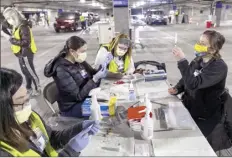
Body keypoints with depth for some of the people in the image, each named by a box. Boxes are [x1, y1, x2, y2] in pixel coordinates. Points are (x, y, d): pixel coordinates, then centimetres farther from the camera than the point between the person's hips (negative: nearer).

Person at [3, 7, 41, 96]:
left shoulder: (23, 27, -22)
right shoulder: (16, 26, 8)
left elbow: (26, 43, -27)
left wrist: (13, 41, -23)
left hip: (26, 55, -9)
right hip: (21, 54, 9)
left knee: (31, 73, 3)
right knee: (26, 72, 21)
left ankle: (38, 89, 18)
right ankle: (28, 88, 36)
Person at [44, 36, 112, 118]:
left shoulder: (79, 61, -4)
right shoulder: (62, 71, -24)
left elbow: (92, 74, 8)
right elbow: (79, 96, -23)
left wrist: (100, 70, -13)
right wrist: (95, 79, -30)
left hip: (86, 97, 7)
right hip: (71, 107, -7)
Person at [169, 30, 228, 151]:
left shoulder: (219, 67, -22)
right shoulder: (198, 60, 0)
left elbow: (193, 84, -34)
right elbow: (186, 79, 14)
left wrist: (182, 61, -35)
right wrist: (177, 89, -6)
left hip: (205, 116, -6)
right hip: (188, 107, 6)